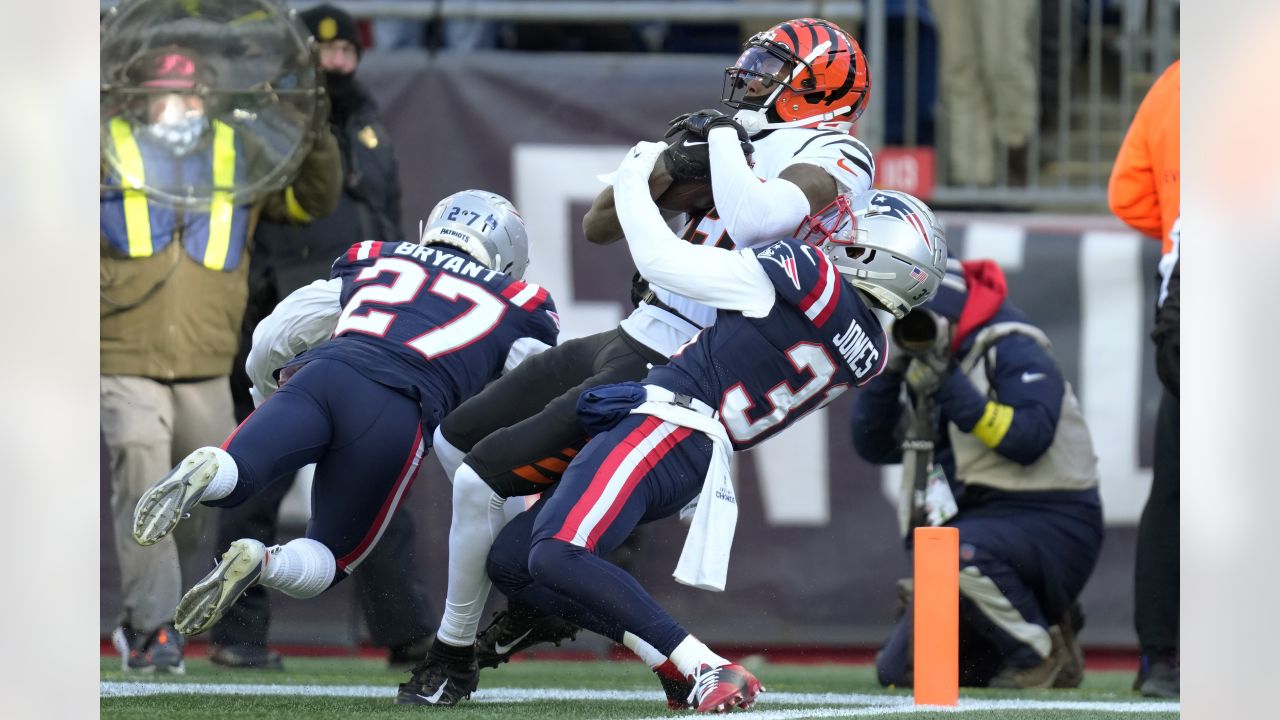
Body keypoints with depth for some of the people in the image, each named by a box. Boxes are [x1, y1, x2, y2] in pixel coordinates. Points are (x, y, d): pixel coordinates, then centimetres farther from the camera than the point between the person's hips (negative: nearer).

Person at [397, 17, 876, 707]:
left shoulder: (831, 158, -11)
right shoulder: (745, 153, 14)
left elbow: (754, 219, -35)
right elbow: (598, 225, 15)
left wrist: (723, 137, -17)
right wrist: (670, 167, -3)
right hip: (625, 344, 10)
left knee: (481, 480, -9)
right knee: (455, 440, 21)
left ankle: (453, 656, 10)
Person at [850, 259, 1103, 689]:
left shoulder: (1012, 348, -10)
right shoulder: (933, 371, 13)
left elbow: (1029, 438, -25)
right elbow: (874, 446, 11)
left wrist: (952, 391, -26)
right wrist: (886, 372, -3)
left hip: (1053, 522, -8)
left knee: (958, 551, -40)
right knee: (899, 671, 2)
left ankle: (1042, 653, -16)